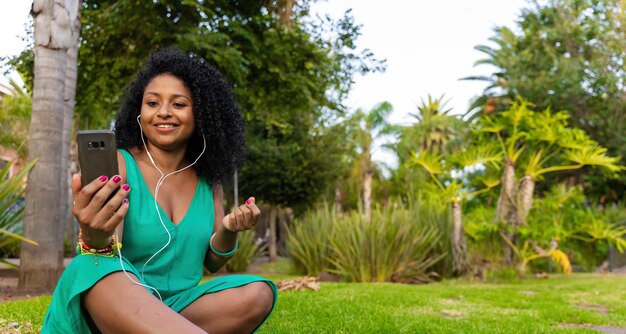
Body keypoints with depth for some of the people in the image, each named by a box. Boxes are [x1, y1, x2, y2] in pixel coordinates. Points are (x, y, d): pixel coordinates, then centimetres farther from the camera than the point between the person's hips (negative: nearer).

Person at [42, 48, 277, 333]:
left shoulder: (208, 180, 8)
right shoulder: (117, 165, -6)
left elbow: (212, 262, 11)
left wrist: (228, 232, -11)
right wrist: (96, 240, -44)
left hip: (179, 308, 5)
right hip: (116, 307, -5)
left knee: (257, 294, -23)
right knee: (98, 269, -38)